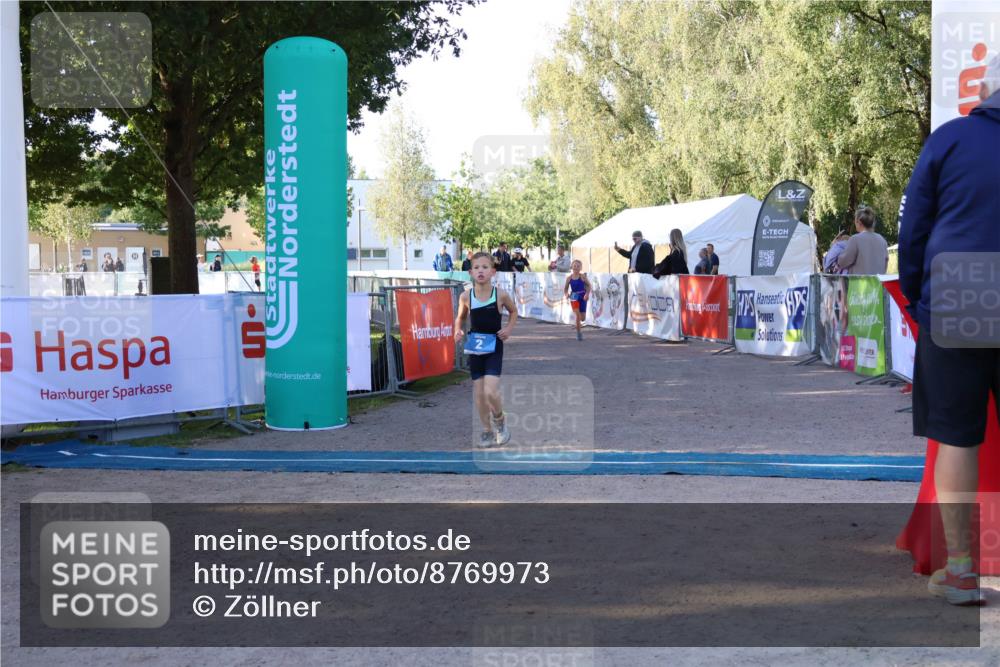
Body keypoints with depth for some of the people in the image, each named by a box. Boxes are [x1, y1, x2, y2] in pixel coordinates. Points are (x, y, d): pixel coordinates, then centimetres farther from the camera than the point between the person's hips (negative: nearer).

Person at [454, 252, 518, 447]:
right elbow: (460, 318, 11)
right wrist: (458, 331, -8)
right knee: (478, 393, 6)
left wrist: (509, 329, -6)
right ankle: (487, 430, 25)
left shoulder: (500, 295, -10)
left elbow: (513, 312, 9)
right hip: (475, 349, 2)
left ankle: (500, 420, 17)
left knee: (491, 392, -14)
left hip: (494, 348, -2)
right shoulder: (466, 296, -7)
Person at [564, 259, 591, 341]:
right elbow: (565, 289, 7)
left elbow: (589, 285, 0)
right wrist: (566, 294, -13)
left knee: (582, 318, 2)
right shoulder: (569, 278, -2)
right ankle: (578, 333, 2)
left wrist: (587, 294, -15)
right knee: (577, 315, -13)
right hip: (574, 297, 0)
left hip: (582, 297, 0)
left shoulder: (582, 276, -6)